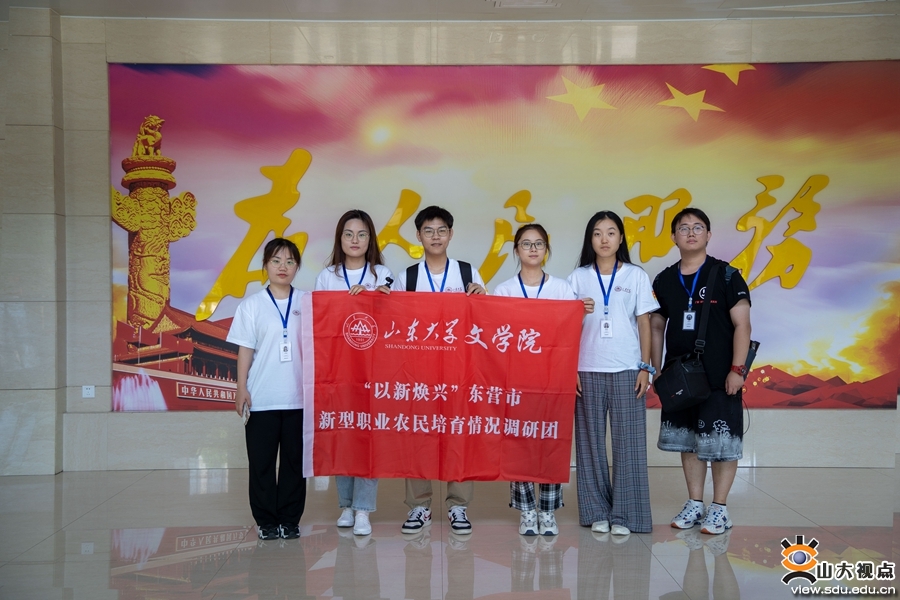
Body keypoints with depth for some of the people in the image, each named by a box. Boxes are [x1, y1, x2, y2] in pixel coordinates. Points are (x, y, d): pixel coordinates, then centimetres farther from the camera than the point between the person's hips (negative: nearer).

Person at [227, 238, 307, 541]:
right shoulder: (252, 305, 3)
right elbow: (245, 350, 2)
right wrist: (241, 389, -3)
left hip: (299, 397, 1)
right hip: (261, 399, -1)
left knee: (294, 460, 7)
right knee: (261, 462, 5)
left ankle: (290, 520, 17)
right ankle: (266, 521, 16)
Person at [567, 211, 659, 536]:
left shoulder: (636, 276, 5)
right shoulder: (578, 277, 6)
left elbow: (644, 323, 5)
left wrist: (645, 367, -1)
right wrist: (571, 368, -3)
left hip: (627, 369, -1)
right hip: (587, 369, 1)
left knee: (628, 441, -1)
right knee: (591, 441, 4)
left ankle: (624, 515, 7)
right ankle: (596, 512, 13)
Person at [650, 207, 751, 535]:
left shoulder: (726, 275, -5)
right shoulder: (664, 280, 8)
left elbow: (742, 325, -7)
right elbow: (657, 327, 14)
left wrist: (737, 368, -13)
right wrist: (655, 369, 10)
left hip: (719, 376, -4)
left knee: (722, 443, 0)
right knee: (688, 441, 12)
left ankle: (719, 508, 12)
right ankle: (694, 504, 23)